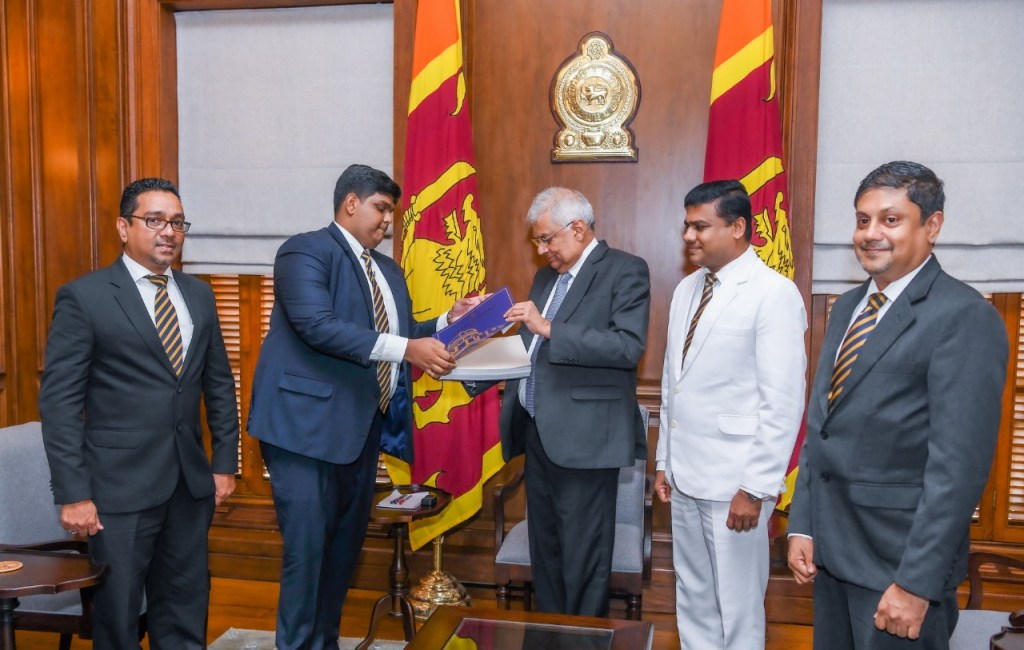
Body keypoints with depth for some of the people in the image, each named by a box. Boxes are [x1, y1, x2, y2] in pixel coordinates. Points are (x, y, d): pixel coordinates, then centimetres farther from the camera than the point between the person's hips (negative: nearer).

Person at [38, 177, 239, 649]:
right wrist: (73, 493, -13)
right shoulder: (83, 297, -7)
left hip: (191, 481, 5)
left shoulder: (199, 295, 9)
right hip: (121, 486, -4)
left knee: (185, 609, 14)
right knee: (118, 612, 10)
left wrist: (225, 461, 8)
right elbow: (58, 401, -9)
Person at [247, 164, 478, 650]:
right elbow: (318, 325, -25)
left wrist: (448, 321, 0)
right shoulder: (305, 251, -9)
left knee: (346, 545, 16)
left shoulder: (388, 270, 18)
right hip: (307, 423, -8)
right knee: (307, 549, -6)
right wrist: (407, 349, -30)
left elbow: (401, 334, 17)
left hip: (363, 427, 8)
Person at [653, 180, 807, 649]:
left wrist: (756, 488, -17)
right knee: (693, 597, 19)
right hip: (685, 475, 7)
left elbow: (784, 403, -16)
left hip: (734, 482, -7)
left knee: (737, 605, 8)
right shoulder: (687, 289, 9)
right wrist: (664, 461, 14)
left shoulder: (774, 293, -13)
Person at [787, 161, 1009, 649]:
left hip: (899, 559, -7)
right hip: (831, 551, 7)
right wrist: (801, 525, 7)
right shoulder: (848, 307, 10)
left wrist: (917, 582, -19)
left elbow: (959, 465, -19)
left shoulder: (965, 318, -14)